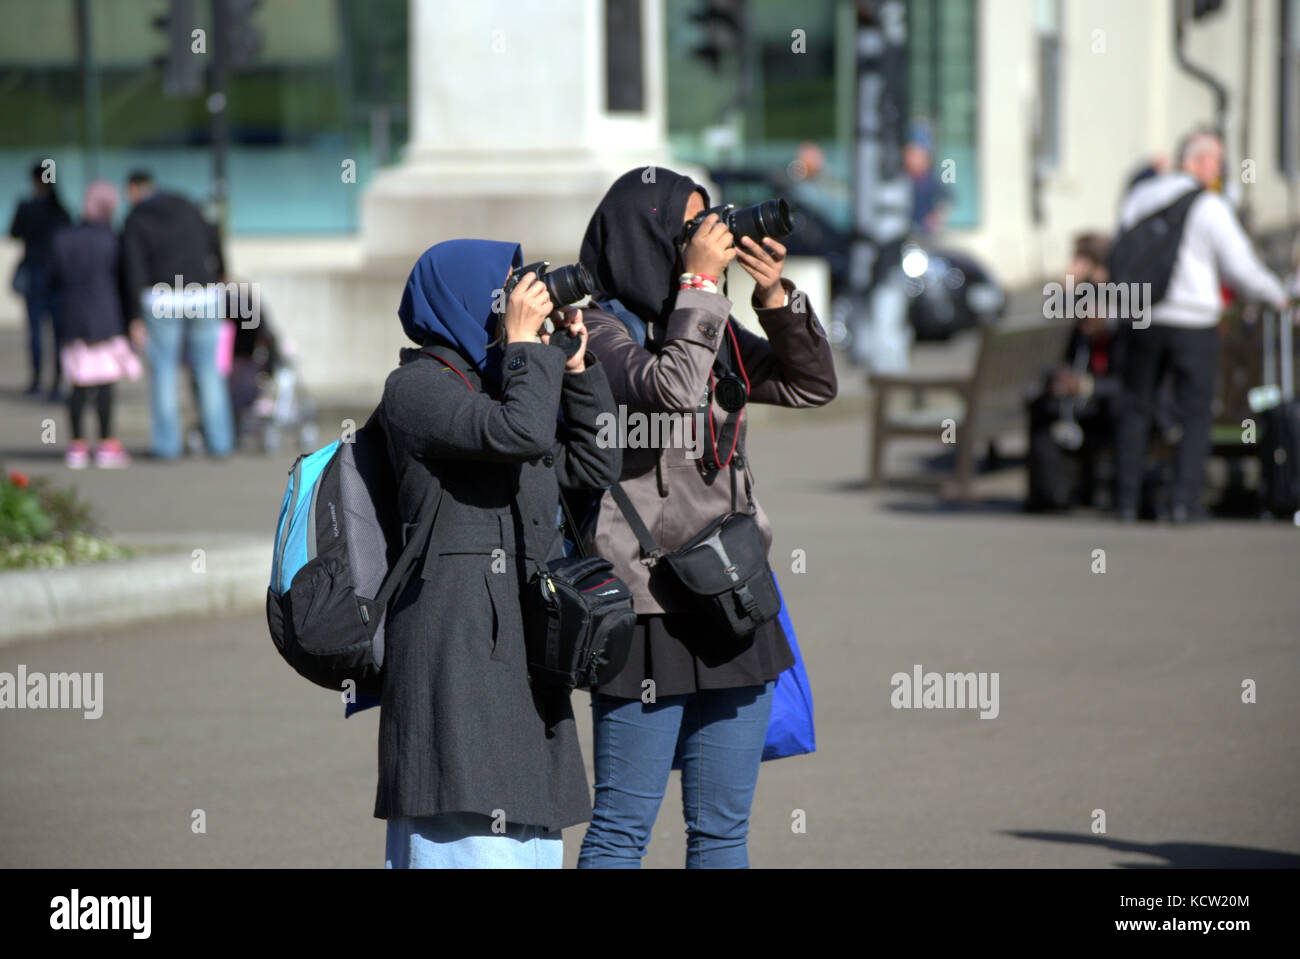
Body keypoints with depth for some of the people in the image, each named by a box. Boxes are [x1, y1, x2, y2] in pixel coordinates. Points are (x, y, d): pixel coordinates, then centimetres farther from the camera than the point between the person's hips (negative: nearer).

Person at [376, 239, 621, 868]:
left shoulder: (497, 384, 21)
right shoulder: (417, 387, -6)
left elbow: (595, 466, 22)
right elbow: (520, 434, -22)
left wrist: (577, 368, 14)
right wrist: (526, 344, -9)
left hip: (522, 645, 9)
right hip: (457, 646, -9)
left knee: (533, 837, 6)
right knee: (475, 840, -16)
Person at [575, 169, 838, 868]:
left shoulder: (708, 328, 14)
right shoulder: (598, 328, -7)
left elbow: (812, 385, 15)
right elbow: (671, 390, -25)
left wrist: (776, 297, 0)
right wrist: (701, 282, -16)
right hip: (647, 610, -7)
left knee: (723, 829, 10)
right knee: (623, 828, -5)